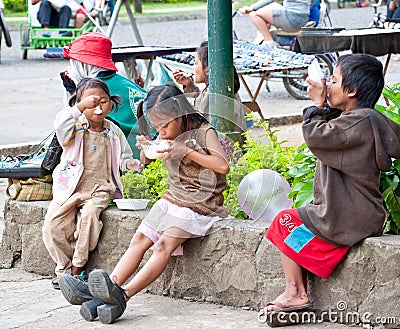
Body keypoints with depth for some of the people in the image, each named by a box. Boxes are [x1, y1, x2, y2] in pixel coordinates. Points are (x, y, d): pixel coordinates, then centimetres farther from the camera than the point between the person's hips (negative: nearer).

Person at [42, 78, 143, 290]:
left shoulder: (113, 132, 10)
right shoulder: (75, 128, 0)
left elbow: (122, 158, 21)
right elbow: (60, 124, -23)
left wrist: (129, 163, -3)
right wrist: (81, 107, -32)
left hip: (100, 189, 0)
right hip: (71, 188, 0)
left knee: (89, 214, -30)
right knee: (52, 226, -16)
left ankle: (78, 267, -17)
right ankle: (64, 269, 1)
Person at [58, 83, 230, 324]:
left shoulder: (204, 132, -8)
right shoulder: (168, 135, 12)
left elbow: (223, 166, -23)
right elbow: (146, 161, 27)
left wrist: (186, 151, -26)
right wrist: (145, 147, 2)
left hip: (198, 204, -8)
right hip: (172, 198, 8)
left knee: (164, 245, -25)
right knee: (139, 240, -10)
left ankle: (123, 295, -39)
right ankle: (107, 290, -23)